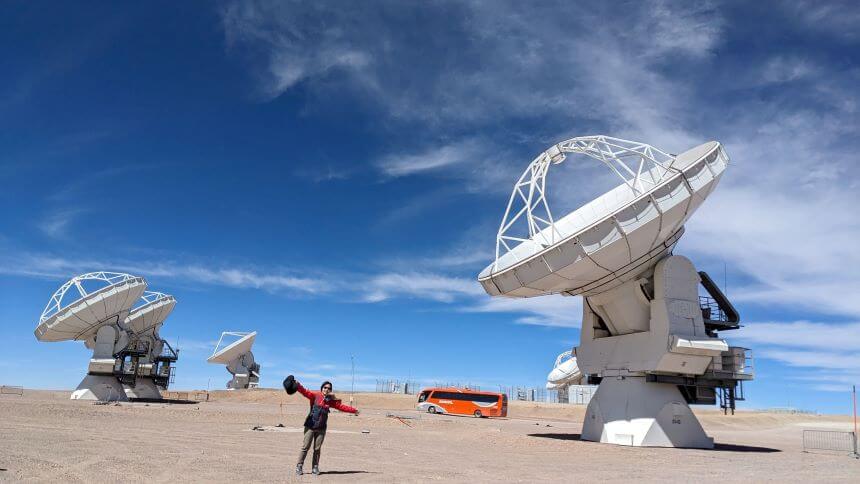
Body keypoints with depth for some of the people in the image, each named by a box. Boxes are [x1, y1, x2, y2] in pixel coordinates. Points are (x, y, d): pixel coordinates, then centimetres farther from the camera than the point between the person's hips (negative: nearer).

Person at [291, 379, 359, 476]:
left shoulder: (331, 400, 7)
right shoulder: (315, 395, -5)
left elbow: (341, 406, 13)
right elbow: (305, 392, -20)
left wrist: (354, 410, 14)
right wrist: (297, 385, -39)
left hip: (321, 428, 3)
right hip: (310, 426, -3)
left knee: (317, 449, 8)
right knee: (305, 447, -2)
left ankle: (315, 467, 19)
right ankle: (299, 466, 10)